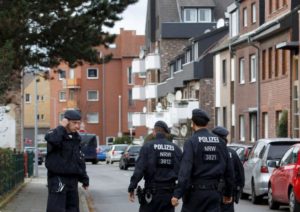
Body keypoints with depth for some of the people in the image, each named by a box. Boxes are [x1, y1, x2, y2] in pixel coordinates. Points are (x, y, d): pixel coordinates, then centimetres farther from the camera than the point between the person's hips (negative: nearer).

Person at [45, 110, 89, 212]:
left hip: (72, 179, 7)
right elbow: (50, 139, -36)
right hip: (57, 178, -7)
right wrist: (62, 127, -20)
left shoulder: (76, 138, 13)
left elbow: (80, 160, 21)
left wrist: (84, 178, 20)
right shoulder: (56, 134, -8)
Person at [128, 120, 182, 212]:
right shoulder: (176, 148, 5)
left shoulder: (148, 146, -4)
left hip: (152, 192, -3)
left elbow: (139, 169, -12)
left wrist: (131, 188, -10)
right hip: (169, 193, 3)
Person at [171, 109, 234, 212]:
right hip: (214, 192, 4)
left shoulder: (191, 142, -8)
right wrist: (228, 193, 21)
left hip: (195, 191, -4)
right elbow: (228, 169, 11)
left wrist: (177, 194, -20)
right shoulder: (220, 142, 7)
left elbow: (185, 170, -18)